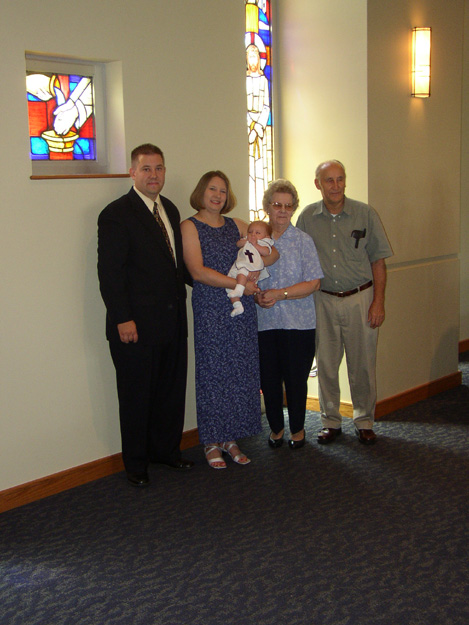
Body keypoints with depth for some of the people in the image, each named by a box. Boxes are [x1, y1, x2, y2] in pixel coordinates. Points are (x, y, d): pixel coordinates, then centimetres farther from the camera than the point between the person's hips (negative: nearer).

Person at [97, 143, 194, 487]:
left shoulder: (170, 210, 13)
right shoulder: (116, 214, -10)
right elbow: (109, 272, -14)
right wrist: (123, 319, -18)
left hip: (173, 320, 7)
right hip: (137, 324, -7)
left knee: (172, 390, 15)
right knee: (137, 395, 7)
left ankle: (166, 449, 34)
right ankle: (136, 463, 23)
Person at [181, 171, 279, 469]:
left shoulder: (236, 225, 13)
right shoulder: (190, 226, -2)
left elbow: (273, 252, 11)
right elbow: (197, 271, -13)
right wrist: (238, 284, -15)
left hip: (242, 308, 5)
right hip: (210, 308, -5)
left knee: (241, 371, 6)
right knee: (213, 372, 0)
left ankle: (231, 438, 18)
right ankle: (212, 442, 13)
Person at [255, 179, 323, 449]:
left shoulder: (303, 240, 1)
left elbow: (313, 283, -6)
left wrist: (280, 294, -16)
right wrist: (256, 296, -12)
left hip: (298, 322, -2)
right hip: (264, 322, 2)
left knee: (296, 378, 4)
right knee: (268, 378, 7)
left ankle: (298, 429, 24)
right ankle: (276, 427, 28)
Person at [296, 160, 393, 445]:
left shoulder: (365, 214, -2)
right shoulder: (308, 217, 2)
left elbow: (378, 262, 0)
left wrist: (378, 302, -6)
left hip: (360, 298, -1)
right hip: (323, 300, 2)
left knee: (362, 364, 3)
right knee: (326, 363, 7)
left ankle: (365, 421, 19)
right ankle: (331, 421, 22)